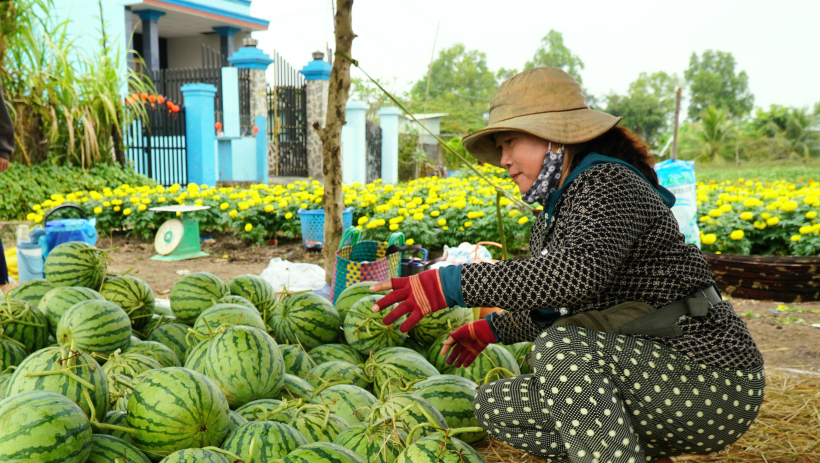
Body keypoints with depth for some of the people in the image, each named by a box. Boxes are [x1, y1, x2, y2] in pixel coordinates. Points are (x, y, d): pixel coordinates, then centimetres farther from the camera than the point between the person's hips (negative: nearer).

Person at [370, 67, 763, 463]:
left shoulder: (609, 183, -16)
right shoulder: (551, 217, 12)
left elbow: (576, 274, -36)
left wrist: (452, 283, -36)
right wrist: (493, 329, 24)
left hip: (712, 385, -9)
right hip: (647, 379, 10)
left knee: (560, 347, -33)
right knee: (495, 406, 5)